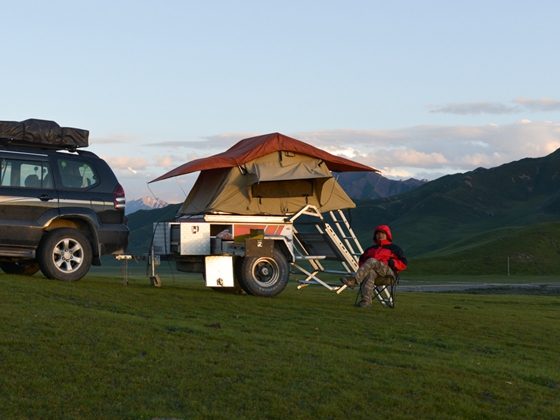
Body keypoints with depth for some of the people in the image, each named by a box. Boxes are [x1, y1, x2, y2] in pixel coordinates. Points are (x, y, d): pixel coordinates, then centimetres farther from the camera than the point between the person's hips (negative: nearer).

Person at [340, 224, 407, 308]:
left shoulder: (394, 248, 21)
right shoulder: (370, 249, 34)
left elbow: (403, 264, 10)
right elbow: (361, 261, 28)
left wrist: (390, 262, -6)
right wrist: (363, 267, 4)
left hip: (389, 274, -3)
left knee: (372, 261, -32)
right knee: (370, 272, -38)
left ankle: (354, 280, -51)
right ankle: (366, 301, -56)